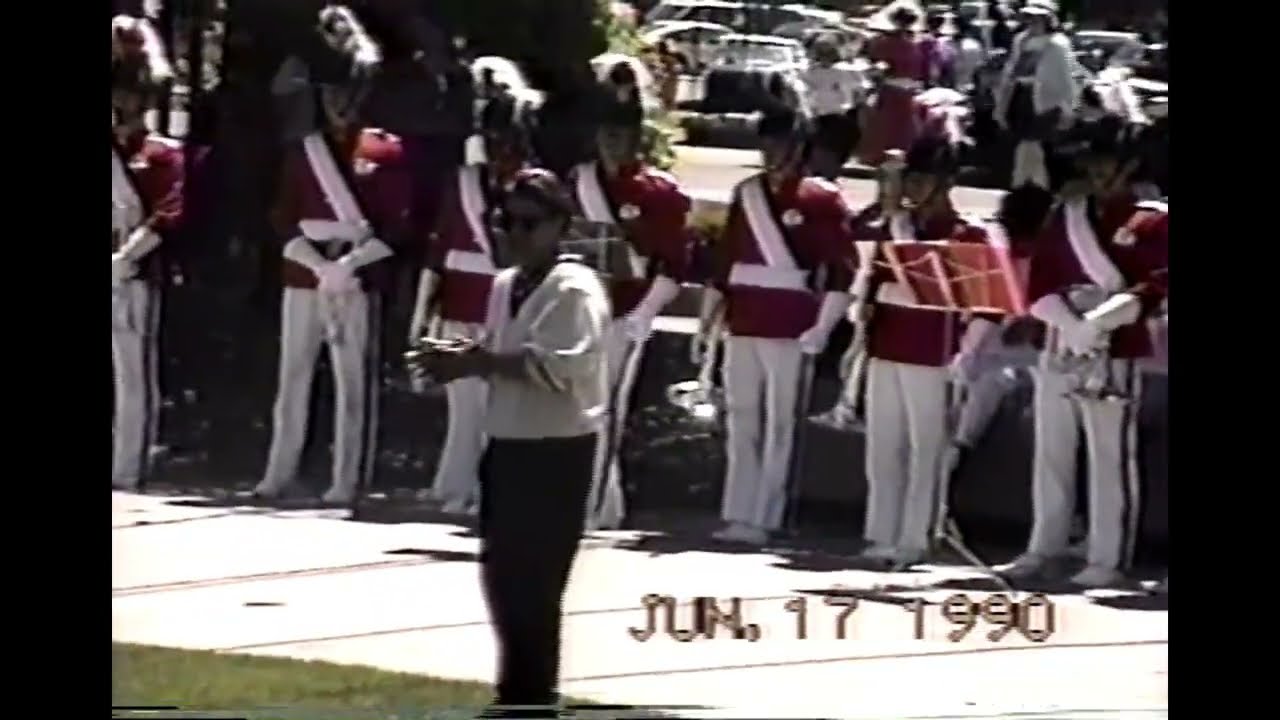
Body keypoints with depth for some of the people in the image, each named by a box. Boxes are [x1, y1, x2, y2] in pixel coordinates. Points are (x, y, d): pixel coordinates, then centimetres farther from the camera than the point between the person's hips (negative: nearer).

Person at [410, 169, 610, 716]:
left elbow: (558, 368, -25)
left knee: (535, 584, -5)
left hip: (557, 452, -9)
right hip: (507, 445, 9)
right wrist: (466, 360, -2)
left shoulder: (575, 289, -15)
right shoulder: (506, 285, 13)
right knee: (501, 574, 15)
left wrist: (480, 361, -22)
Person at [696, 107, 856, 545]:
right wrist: (706, 323, 10)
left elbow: (842, 271, -7)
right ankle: (737, 516, 9)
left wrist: (822, 327, -16)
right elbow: (723, 262, 15)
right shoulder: (746, 194, 12)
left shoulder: (823, 200, -2)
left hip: (792, 330, -5)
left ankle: (761, 520, -1)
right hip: (743, 326, 5)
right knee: (741, 423, 6)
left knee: (779, 425, -2)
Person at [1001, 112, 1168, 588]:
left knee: (1110, 459, -4)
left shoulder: (1151, 223, -1)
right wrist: (1071, 324, -11)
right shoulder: (1065, 216, 12)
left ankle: (1108, 560, -3)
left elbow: (1152, 292, -10)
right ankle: (1043, 550, 17)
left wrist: (1098, 322, -21)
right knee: (1051, 455, 9)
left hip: (1114, 358, -5)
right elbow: (1038, 286, 6)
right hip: (1058, 352, 5)